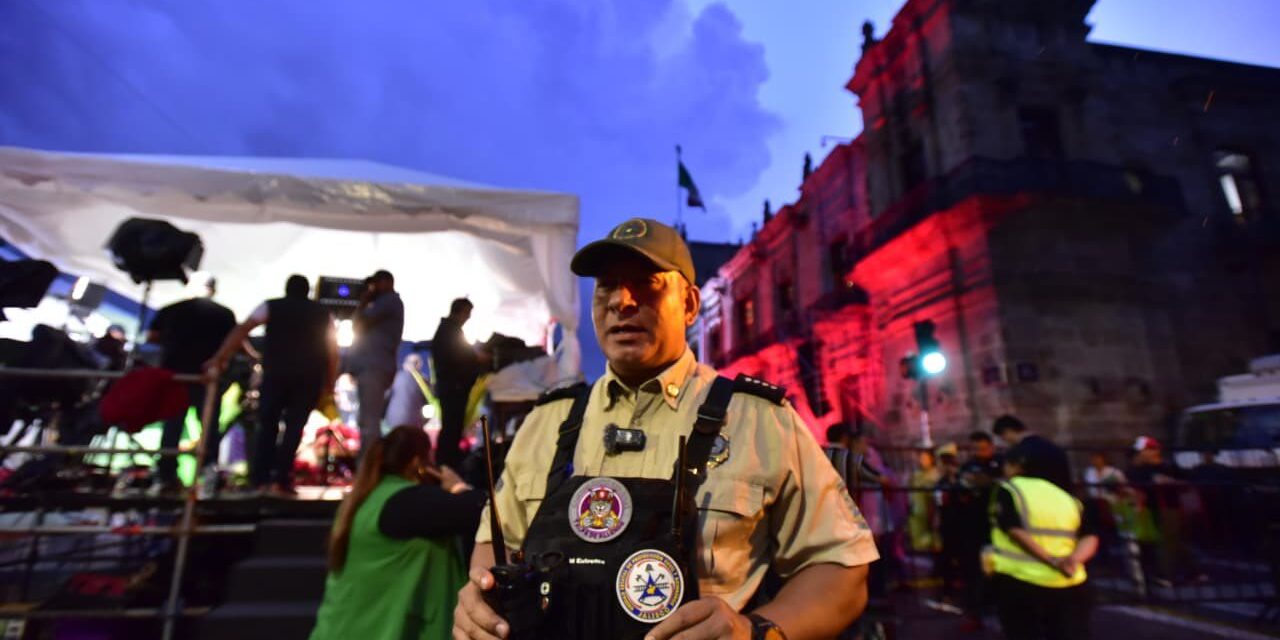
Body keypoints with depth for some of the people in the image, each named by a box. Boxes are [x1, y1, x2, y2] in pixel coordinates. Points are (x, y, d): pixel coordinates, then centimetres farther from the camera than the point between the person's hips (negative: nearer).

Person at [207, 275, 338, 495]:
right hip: (309, 377, 1)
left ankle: (260, 479, 6)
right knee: (294, 426, 4)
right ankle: (280, 480, 1)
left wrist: (220, 357, -6)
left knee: (267, 424, 11)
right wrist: (330, 381, 10)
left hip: (276, 373, 0)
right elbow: (332, 350, 9)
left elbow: (242, 329, -2)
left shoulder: (272, 306, 11)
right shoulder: (323, 313, 14)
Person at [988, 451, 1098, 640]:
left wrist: (1052, 561, -13)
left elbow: (1016, 532, -15)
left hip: (1020, 583, -4)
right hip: (1069, 587, 5)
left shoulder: (1007, 491, -1)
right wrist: (1074, 559, -11)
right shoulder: (1067, 496, 15)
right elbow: (1089, 537, 3)